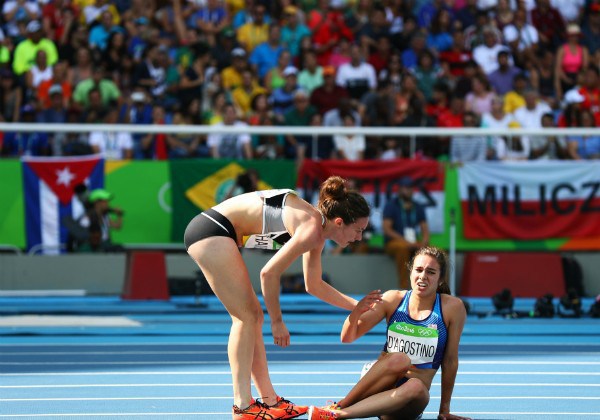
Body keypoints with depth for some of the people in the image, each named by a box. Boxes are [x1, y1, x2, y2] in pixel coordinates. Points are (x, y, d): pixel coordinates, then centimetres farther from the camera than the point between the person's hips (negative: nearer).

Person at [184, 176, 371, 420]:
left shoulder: (318, 235, 11)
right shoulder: (312, 229, -18)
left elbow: (314, 285, 24)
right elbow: (269, 273, -19)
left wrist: (358, 307, 24)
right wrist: (277, 322, -10)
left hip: (214, 231, 10)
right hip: (212, 229, -10)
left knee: (253, 317, 10)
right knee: (247, 316, -8)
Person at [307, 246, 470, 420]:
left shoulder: (453, 307, -4)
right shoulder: (394, 299, 0)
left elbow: (450, 360, 1)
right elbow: (347, 339, 0)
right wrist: (357, 312, -21)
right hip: (379, 385, 1)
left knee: (415, 387, -36)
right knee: (400, 359, -32)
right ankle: (339, 406, -26)